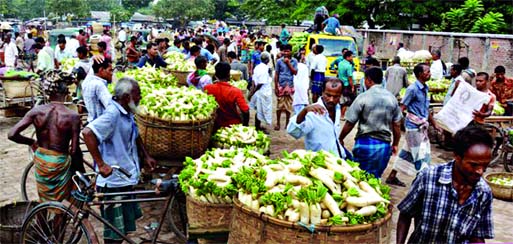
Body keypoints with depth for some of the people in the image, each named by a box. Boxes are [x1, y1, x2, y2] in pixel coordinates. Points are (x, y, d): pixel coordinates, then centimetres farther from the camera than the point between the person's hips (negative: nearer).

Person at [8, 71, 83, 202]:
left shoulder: (36, 111, -9)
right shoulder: (73, 116, -19)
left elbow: (12, 134, -11)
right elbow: (74, 151, -18)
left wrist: (31, 142, 7)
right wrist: (82, 173, -5)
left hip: (40, 162, 4)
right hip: (60, 163, -4)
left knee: (46, 200, 23)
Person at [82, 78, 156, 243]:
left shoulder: (127, 113, 7)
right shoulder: (113, 114, -22)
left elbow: (135, 136, 25)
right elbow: (87, 133, -36)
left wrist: (146, 156, 15)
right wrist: (101, 164, -33)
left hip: (126, 179, 9)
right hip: (114, 183, -9)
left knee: (123, 228, 23)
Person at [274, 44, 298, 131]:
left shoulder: (294, 61, 1)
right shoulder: (279, 61, -1)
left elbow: (295, 72, -8)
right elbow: (276, 74, 1)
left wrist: (288, 63, -13)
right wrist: (275, 87, -2)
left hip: (290, 86, 1)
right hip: (281, 85, -1)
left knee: (288, 105, 7)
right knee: (280, 105, 4)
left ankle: (287, 123, 18)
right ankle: (278, 123, 16)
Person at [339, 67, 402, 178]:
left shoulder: (363, 97, -10)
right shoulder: (392, 98, 3)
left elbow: (350, 123, -7)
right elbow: (397, 125, 7)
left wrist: (340, 139, 7)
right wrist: (395, 144, 19)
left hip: (365, 143, -4)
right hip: (385, 144, 4)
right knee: (376, 177, 15)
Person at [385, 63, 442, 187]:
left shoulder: (424, 89, 11)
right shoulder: (413, 89, -15)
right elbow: (402, 108, -17)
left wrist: (434, 124, 23)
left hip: (422, 126, 9)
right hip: (414, 126, -9)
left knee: (407, 152, 13)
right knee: (421, 155, -3)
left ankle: (392, 177, 22)